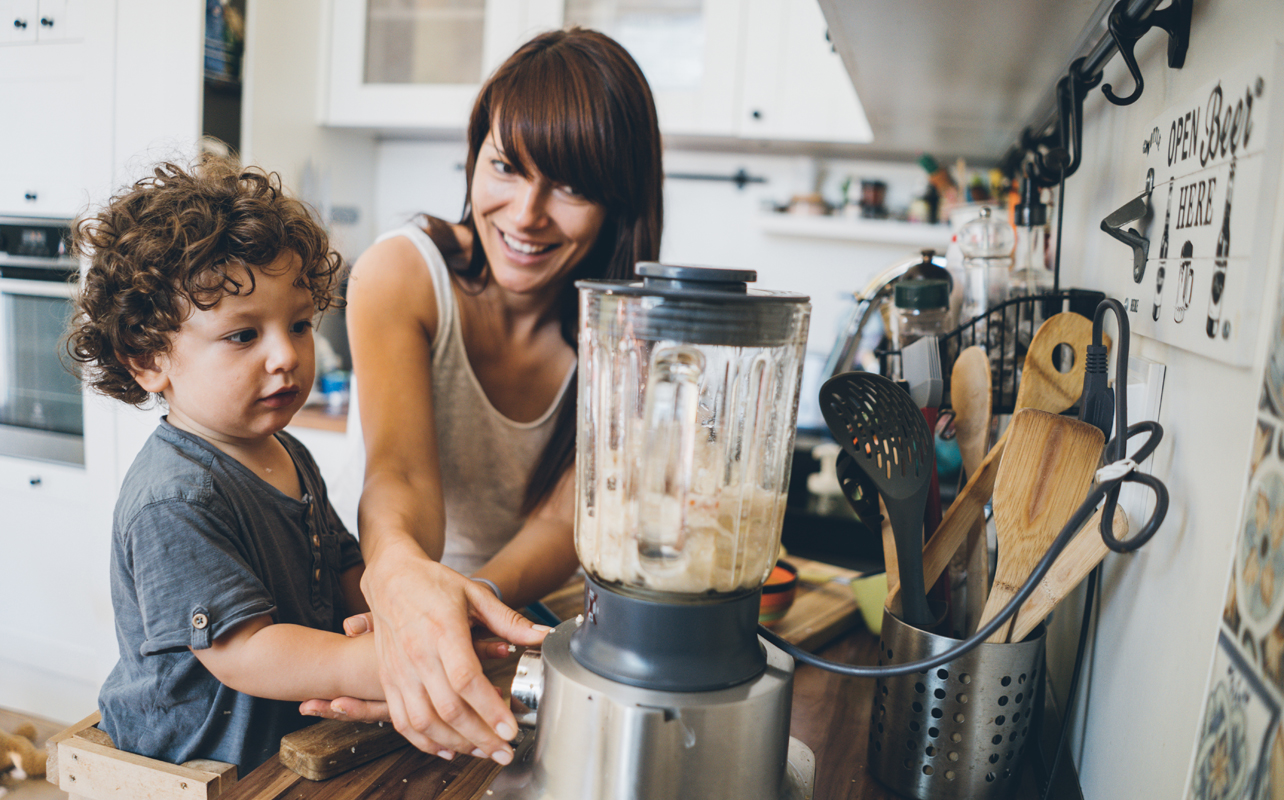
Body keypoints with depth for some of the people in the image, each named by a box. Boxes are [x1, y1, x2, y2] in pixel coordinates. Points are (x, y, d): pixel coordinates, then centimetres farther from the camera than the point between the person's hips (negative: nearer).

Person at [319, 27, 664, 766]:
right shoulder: (402, 274, -12)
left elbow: (565, 520, -16)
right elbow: (401, 468, -25)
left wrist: (467, 605, -35)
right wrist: (400, 573, -46)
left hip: (529, 613, 0)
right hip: (386, 595, 0)